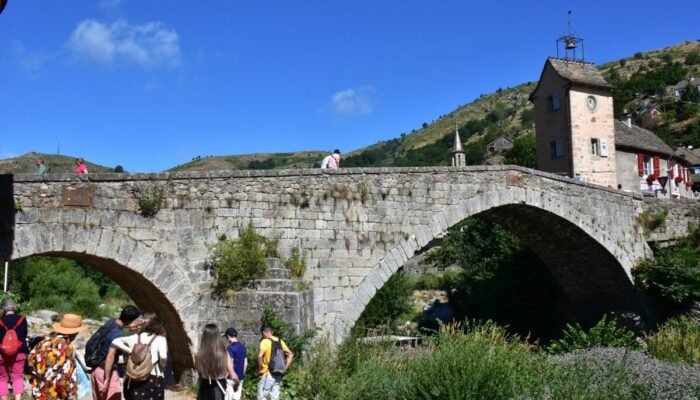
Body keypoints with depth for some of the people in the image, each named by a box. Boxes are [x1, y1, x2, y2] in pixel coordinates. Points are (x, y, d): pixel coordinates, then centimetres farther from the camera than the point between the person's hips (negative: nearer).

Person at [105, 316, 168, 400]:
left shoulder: (135, 337, 14)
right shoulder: (160, 339, 0)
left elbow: (115, 341, 7)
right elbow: (163, 356, -16)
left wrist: (129, 351, 3)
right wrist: (162, 366, 3)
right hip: (153, 380, -4)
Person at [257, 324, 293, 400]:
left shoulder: (265, 341, -11)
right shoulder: (279, 341, 10)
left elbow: (260, 356, -26)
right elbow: (290, 355, 12)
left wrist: (259, 370, -13)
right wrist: (284, 369, 10)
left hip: (267, 375, -6)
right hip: (278, 375, 6)